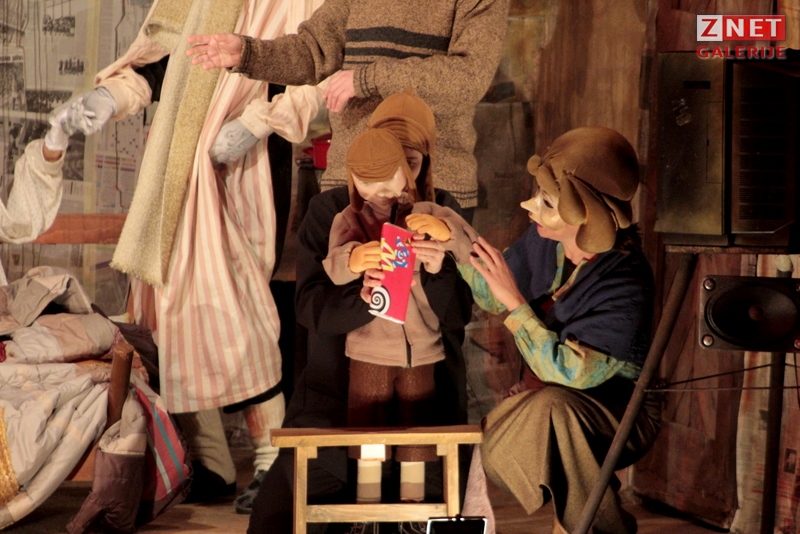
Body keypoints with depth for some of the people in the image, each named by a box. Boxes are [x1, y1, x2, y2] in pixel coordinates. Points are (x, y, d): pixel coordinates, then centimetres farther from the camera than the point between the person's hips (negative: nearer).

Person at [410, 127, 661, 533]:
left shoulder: (625, 284, -29)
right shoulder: (543, 240, -11)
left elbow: (565, 371, -29)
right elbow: (494, 300, 5)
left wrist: (515, 302, -30)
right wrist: (463, 248, -12)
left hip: (619, 412, -5)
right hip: (542, 394, 6)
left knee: (551, 406, -35)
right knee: (485, 448, -17)